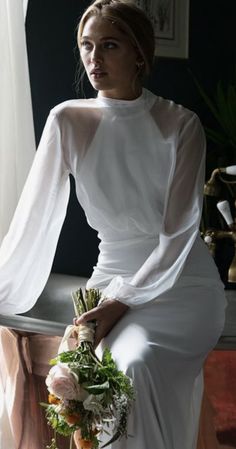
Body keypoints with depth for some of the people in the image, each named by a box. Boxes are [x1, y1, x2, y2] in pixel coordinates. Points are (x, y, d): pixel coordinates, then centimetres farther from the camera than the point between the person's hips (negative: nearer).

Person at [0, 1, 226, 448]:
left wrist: (124, 301, -17)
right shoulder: (68, 121, -2)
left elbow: (180, 230, -11)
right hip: (111, 275, 2)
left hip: (181, 281, -2)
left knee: (137, 364, -28)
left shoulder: (180, 124, -8)